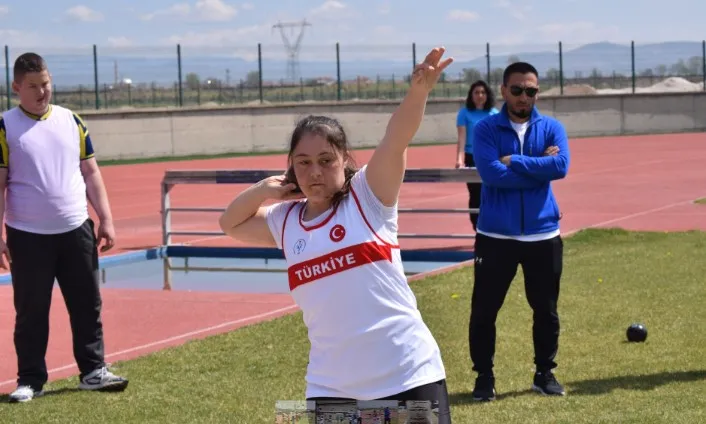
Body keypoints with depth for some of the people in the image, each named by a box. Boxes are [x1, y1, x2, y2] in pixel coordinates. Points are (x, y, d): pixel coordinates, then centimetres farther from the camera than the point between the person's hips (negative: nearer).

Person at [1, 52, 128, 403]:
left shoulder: (71, 121, 7)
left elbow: (90, 172, 11)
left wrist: (106, 219, 6)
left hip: (76, 231, 4)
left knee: (87, 304, 8)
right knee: (30, 311, 4)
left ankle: (93, 370, 19)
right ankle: (30, 380, 14)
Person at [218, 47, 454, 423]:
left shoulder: (368, 195, -3)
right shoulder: (285, 221, 9)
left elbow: (396, 138, -18)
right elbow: (230, 224, 23)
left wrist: (418, 91, -36)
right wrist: (264, 189, 5)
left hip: (408, 377, -3)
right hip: (332, 388, 4)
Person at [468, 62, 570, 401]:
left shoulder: (552, 128, 4)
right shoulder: (485, 129, -3)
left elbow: (560, 166, -15)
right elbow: (491, 173, -18)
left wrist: (514, 162, -16)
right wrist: (538, 167, -14)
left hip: (543, 235, 2)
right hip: (495, 236, -2)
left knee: (546, 310, 12)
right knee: (484, 310, 3)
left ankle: (545, 373, 26)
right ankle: (484, 376, 17)